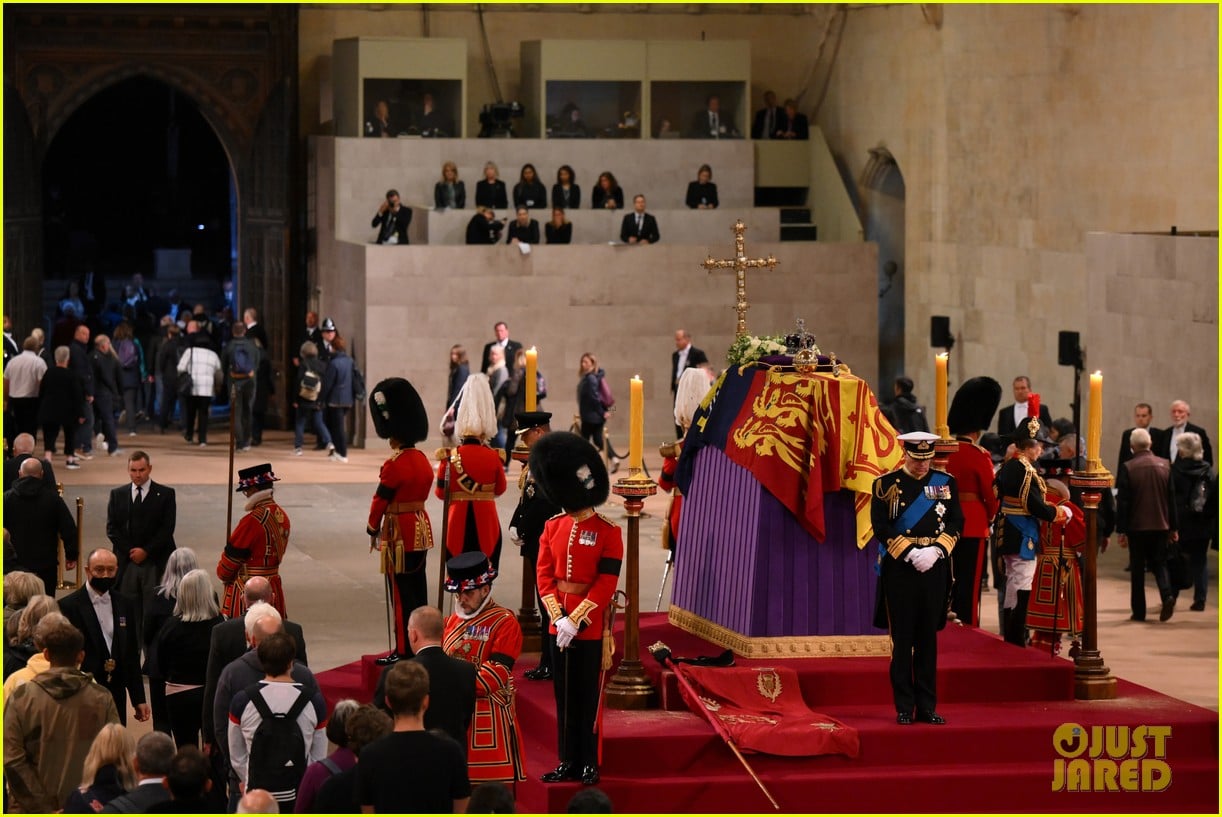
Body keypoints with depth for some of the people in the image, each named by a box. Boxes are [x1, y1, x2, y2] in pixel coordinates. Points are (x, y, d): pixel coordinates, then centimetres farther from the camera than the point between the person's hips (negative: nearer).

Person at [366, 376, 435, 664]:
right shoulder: (423, 460, 6)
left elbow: (380, 500, -13)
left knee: (401, 595, -3)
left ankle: (404, 651, 0)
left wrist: (372, 529, 3)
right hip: (421, 529, 8)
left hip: (399, 534, -8)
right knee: (417, 590, 14)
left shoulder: (394, 465, -19)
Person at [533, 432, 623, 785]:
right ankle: (568, 761, 17)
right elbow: (544, 574, 3)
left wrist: (575, 621, -17)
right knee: (563, 695, 9)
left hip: (590, 626, -4)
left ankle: (589, 764, 10)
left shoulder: (608, 533, -8)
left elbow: (605, 584, -12)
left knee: (588, 696, 2)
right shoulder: (553, 527, 6)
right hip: (559, 622, 4)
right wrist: (558, 617, -9)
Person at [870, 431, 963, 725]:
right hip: (899, 569, -2)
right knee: (902, 639, 0)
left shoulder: (945, 483, 8)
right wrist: (910, 553, -15)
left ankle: (927, 706, 11)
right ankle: (904, 708, 5)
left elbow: (956, 523, 5)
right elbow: (881, 527, -6)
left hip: (935, 568, 2)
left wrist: (936, 550, -10)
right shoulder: (886, 484, -1)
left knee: (928, 638, 6)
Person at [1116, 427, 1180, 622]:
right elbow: (1172, 498, 5)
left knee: (1137, 569, 7)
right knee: (1159, 563, 13)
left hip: (1136, 526, -3)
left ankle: (1138, 611, 8)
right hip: (1160, 525, 3)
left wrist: (1121, 530, -4)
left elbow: (1122, 502, -10)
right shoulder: (1164, 465, 0)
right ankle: (1167, 595, -12)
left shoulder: (1128, 468, -11)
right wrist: (1174, 527, 12)